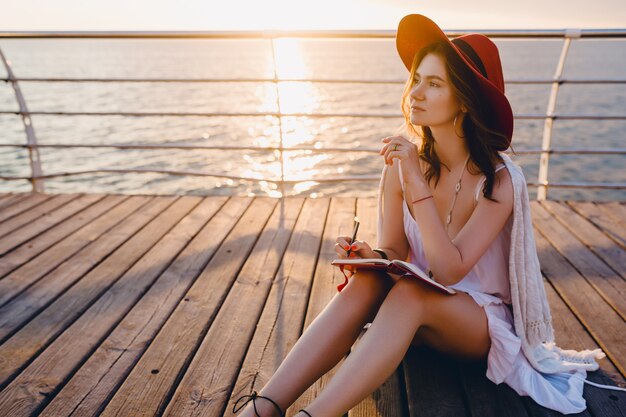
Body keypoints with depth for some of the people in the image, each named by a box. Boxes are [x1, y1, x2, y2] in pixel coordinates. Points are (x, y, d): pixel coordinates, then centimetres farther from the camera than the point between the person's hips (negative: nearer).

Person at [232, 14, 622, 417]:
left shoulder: (499, 180, -20)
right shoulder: (402, 161, -8)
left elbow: (450, 269, -28)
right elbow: (392, 252, -4)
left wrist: (416, 182, -32)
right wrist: (368, 254, -28)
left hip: (486, 323, -3)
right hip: (419, 310, 3)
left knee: (410, 291, -35)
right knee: (366, 282, -30)